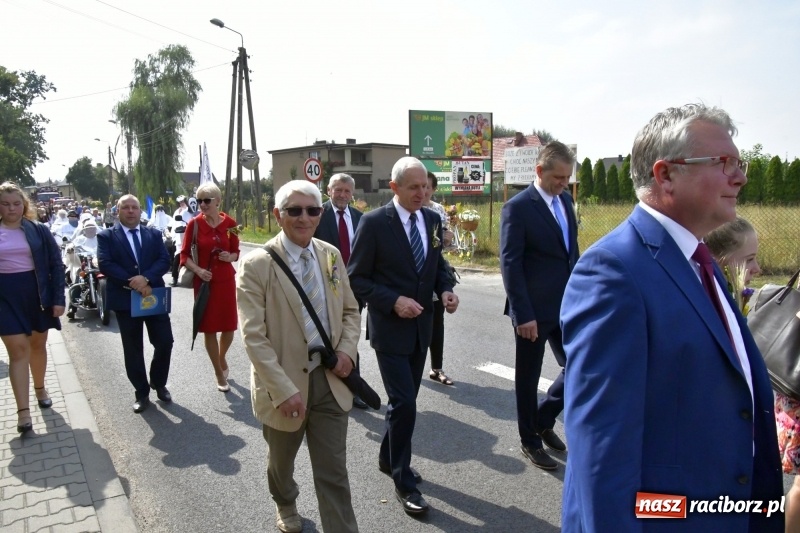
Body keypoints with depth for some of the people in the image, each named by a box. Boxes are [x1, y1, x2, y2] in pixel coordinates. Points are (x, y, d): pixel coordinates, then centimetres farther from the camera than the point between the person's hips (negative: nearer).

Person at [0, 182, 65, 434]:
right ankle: (23, 410, -3)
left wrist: (58, 298, -7)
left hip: (37, 292, 1)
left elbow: (56, 264, -1)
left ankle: (40, 387, 39)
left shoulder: (39, 230, -1)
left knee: (37, 345, 16)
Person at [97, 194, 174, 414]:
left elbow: (164, 261, -3)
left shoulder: (154, 234, 9)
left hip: (154, 296, 2)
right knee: (133, 350, 7)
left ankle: (159, 384, 25)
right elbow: (105, 264, -11)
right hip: (125, 299, -2)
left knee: (165, 342, 1)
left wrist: (146, 278, -20)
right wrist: (133, 283, -19)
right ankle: (142, 393, 22)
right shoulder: (106, 236, 2)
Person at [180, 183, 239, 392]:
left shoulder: (230, 223, -2)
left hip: (227, 281, 2)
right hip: (204, 282, -1)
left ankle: (222, 357, 40)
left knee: (229, 327, 7)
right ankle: (219, 374, 23)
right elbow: (184, 255, -3)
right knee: (209, 329, 6)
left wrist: (230, 257, -13)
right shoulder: (194, 224, -7)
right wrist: (198, 270, -18)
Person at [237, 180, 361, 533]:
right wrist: (285, 390, -22)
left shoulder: (331, 255, 2)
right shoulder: (256, 265, -14)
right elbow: (253, 336, -17)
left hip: (330, 378, 2)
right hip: (285, 384, -2)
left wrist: (347, 349, -8)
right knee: (281, 461, 25)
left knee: (334, 473, 6)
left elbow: (350, 311, 11)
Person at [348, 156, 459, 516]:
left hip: (421, 326, 6)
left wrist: (445, 290, -7)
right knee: (403, 403, -6)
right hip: (390, 327, -6)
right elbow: (356, 278, -11)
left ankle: (388, 458, 39)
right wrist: (393, 301, -22)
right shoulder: (374, 222, -13)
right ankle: (403, 481, 14)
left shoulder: (432, 220, 4)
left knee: (405, 401, 17)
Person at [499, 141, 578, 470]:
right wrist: (522, 314, -18)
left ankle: (543, 419, 33)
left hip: (566, 306, 7)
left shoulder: (565, 199, 9)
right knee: (528, 377, 10)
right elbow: (510, 264, -15)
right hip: (534, 311, -6)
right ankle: (530, 441, 29)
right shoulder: (517, 208, -13)